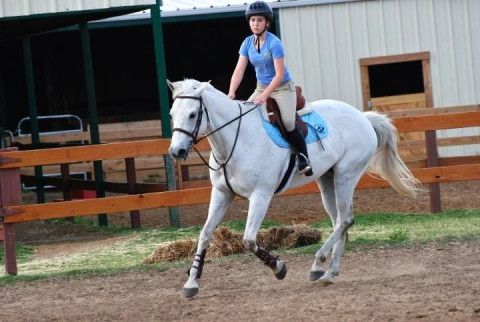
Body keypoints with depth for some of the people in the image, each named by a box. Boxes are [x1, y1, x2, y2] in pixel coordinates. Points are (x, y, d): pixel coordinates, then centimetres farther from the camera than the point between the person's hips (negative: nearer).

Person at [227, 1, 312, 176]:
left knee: (288, 121, -25)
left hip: (282, 87, -7)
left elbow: (280, 74, -21)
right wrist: (231, 93, -20)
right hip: (261, 88, 7)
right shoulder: (248, 43, -1)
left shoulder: (274, 43, -18)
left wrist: (264, 96, -29)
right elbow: (239, 70, -5)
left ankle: (303, 158, -13)